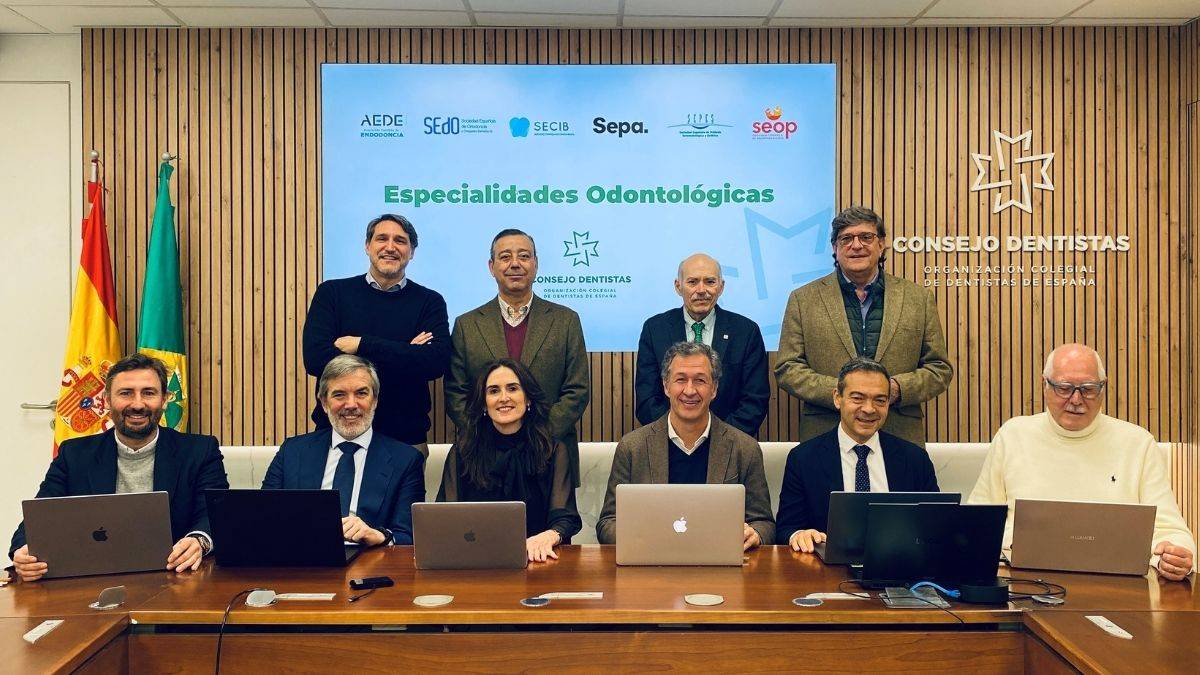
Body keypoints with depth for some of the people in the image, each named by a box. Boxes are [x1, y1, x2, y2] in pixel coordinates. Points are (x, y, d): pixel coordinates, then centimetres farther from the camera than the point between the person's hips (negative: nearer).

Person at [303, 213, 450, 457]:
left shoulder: (429, 302, 1)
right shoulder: (332, 292, 1)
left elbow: (436, 362, -15)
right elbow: (315, 359, -12)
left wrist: (362, 345, -17)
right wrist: (403, 355, -15)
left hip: (406, 438, 0)